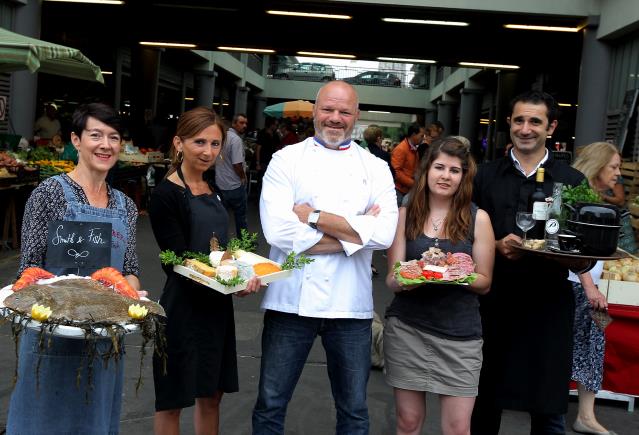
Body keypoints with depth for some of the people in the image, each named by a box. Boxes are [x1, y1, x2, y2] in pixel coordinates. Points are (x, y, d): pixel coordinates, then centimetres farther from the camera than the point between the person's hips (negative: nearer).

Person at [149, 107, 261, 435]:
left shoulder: (212, 191, 10)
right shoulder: (166, 195, -13)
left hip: (217, 305, 7)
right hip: (184, 306, -7)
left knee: (211, 395, 16)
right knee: (173, 401, 7)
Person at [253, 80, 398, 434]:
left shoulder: (376, 169, 5)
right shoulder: (286, 160, 1)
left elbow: (383, 234, -11)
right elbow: (278, 231, -14)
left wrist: (314, 217, -13)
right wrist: (353, 232, -11)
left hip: (350, 303, 2)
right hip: (292, 298, -1)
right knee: (270, 405, 10)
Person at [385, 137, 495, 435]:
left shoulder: (478, 219, 0)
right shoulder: (405, 215, 3)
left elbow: (484, 282, 3)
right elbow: (392, 279, 1)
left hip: (459, 332, -1)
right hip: (407, 327, 1)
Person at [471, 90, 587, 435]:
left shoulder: (573, 182, 4)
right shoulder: (485, 176, 6)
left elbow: (583, 262, 4)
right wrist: (497, 247, -14)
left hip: (548, 308, -1)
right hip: (493, 304, 1)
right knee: (485, 405, 13)